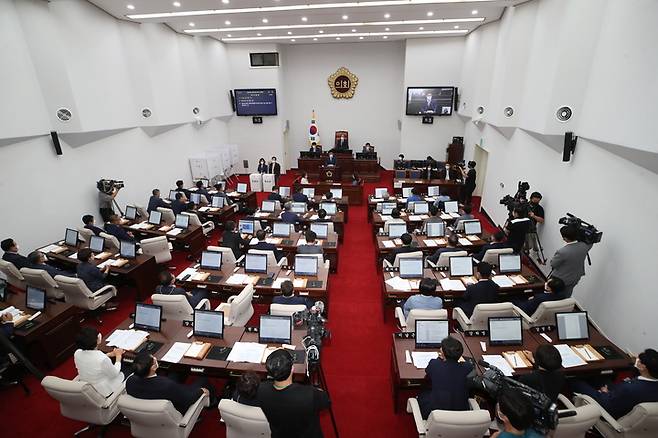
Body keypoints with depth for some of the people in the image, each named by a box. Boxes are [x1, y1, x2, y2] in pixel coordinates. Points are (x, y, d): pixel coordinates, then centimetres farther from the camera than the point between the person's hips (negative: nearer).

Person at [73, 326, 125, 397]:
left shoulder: (77, 353, -18)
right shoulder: (103, 359, -37)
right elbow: (114, 374, -17)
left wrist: (109, 354, 6)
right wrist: (118, 357, -5)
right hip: (103, 391, -6)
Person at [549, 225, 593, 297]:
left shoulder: (562, 252, -37)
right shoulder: (584, 246, -18)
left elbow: (552, 264, -19)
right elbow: (590, 243, 10)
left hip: (559, 280, -6)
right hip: (575, 279, 6)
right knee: (566, 297, 25)